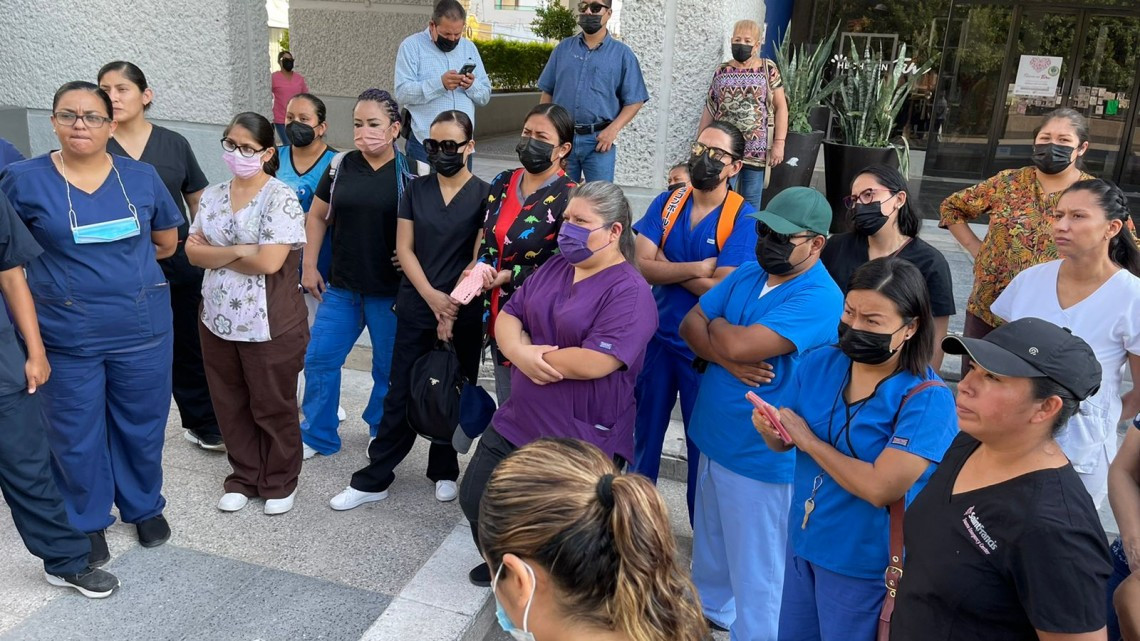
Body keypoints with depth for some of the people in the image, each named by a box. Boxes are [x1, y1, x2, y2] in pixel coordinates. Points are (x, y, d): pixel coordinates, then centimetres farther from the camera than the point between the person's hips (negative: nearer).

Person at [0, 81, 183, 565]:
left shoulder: (142, 177, 1)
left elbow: (167, 242, 11)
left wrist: (103, 258, 5)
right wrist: (61, 267, -1)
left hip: (143, 329, 2)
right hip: (67, 337, -1)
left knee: (141, 426, 15)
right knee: (76, 435, 10)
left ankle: (145, 507, 36)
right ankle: (87, 522, 31)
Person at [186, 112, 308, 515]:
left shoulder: (281, 198, -13)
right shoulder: (213, 195, 7)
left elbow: (269, 261, -22)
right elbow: (193, 252, 0)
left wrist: (217, 255, -9)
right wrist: (239, 252, -14)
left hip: (269, 325, -6)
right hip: (217, 321, 6)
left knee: (273, 406, 9)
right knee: (230, 405, 16)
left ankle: (280, 482, 27)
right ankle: (244, 477, 33)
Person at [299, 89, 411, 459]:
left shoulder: (409, 172, -8)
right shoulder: (342, 167, 3)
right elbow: (317, 217, 13)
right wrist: (309, 265, 8)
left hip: (390, 290, -4)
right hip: (342, 287, 4)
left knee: (389, 367, 9)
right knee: (319, 358, 6)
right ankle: (318, 436, 23)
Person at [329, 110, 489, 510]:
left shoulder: (483, 195, -2)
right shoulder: (415, 191, 6)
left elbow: (480, 260, -7)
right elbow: (404, 249, 1)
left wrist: (453, 308, -11)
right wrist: (432, 296, -11)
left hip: (463, 313, -2)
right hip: (416, 308, 2)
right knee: (401, 395, 5)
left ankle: (444, 472, 27)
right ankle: (374, 480, 13)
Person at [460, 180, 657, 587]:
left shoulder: (629, 291, -18)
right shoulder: (553, 268, 7)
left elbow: (593, 362, -27)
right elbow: (507, 317, 7)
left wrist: (532, 353, -12)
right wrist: (520, 353, -16)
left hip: (583, 443, -8)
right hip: (515, 422, 8)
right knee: (476, 501, 19)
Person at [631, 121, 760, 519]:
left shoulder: (743, 219, -14)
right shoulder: (667, 203, -1)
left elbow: (722, 290, -23)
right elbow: (639, 266, -12)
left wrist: (666, 267, -14)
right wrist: (696, 269, -21)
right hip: (656, 337, 4)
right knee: (643, 430, 19)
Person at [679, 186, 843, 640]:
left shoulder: (819, 297, -22)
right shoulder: (748, 273, 4)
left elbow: (740, 344, -30)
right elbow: (690, 324, 2)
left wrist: (716, 323, -7)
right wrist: (729, 360, -17)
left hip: (760, 457, -8)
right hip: (713, 440, 8)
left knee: (756, 573, 9)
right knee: (710, 546, 27)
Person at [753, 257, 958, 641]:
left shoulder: (927, 398, -22)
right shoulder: (818, 364, -4)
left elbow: (880, 488, -29)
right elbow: (783, 443, 5)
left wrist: (808, 440, -19)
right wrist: (769, 428, -19)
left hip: (865, 565, -5)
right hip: (802, 543, 6)